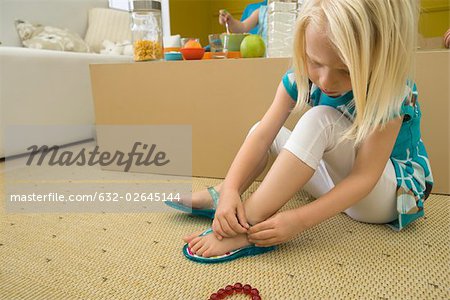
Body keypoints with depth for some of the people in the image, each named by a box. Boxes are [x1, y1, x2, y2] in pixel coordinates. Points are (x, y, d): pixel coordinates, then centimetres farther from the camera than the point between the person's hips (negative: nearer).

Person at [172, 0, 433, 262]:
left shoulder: (392, 93, -27)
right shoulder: (301, 77, -15)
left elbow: (364, 176, -30)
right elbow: (262, 135, -22)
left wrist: (300, 220, -39)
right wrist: (230, 190, -35)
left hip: (393, 193, -5)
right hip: (339, 179, 5)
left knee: (320, 120, -33)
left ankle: (250, 223, -34)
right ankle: (219, 195, -17)